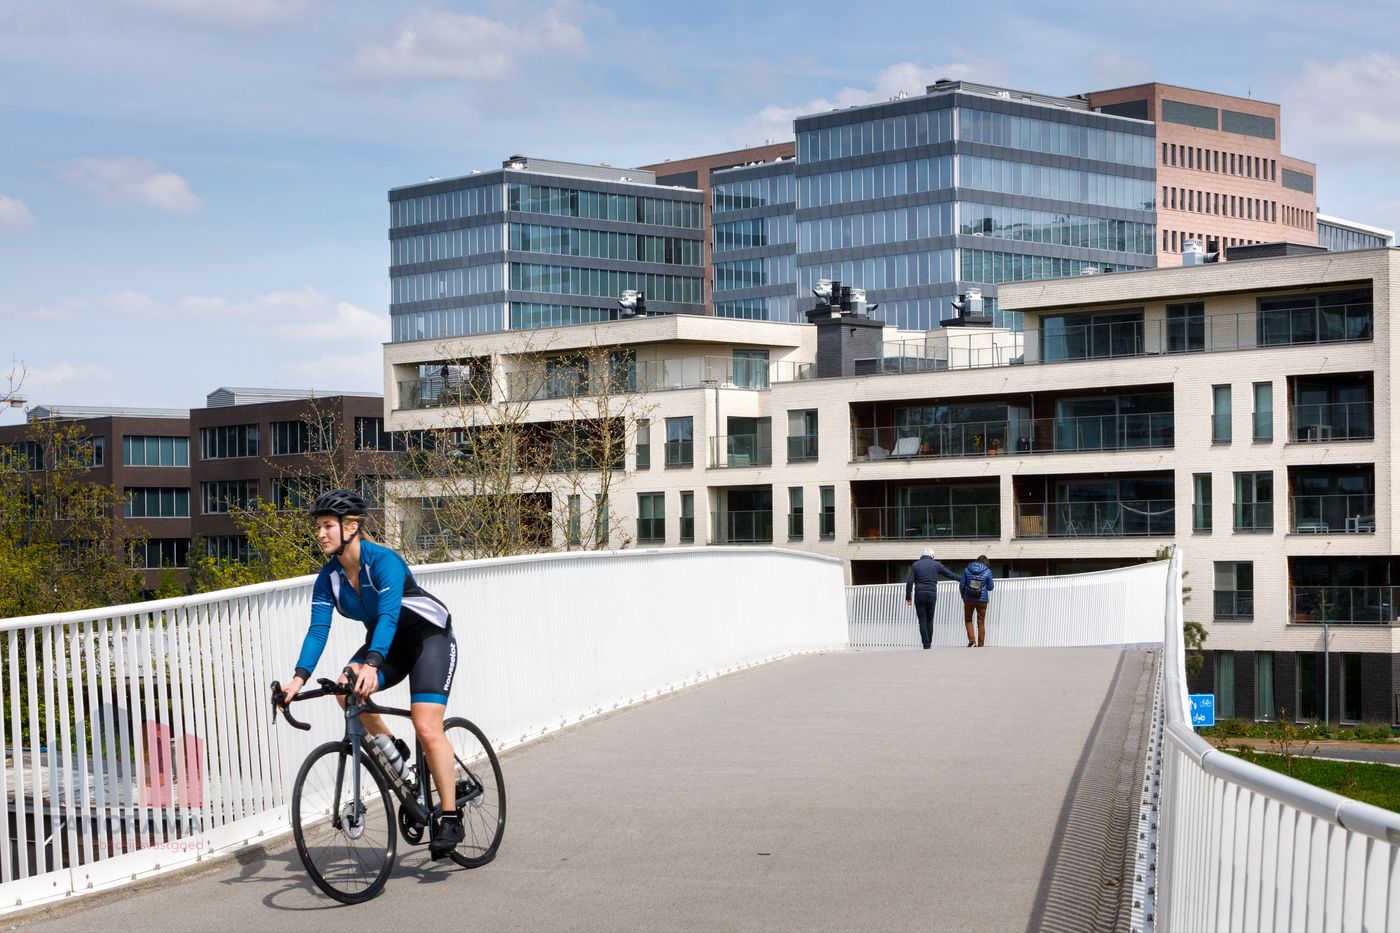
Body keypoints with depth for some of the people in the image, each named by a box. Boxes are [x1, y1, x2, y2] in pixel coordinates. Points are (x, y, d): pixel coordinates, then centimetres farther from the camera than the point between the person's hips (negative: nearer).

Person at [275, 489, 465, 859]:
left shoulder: (383, 560, -27)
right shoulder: (329, 577, -8)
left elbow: (388, 615, -39)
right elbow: (318, 630, -15)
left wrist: (371, 665, -54)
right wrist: (299, 678, -30)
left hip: (430, 638, -6)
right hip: (386, 643, 6)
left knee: (427, 729, -19)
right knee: (346, 688, -25)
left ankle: (450, 819, -11)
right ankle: (391, 748, -1)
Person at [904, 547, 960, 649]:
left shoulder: (915, 565, 4)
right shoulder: (936, 565, 4)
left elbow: (909, 582, -3)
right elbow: (950, 574, 10)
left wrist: (908, 597, 0)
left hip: (919, 596, -1)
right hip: (932, 595, 1)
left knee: (922, 620, 2)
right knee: (929, 620, 11)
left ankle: (925, 643, -6)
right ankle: (929, 643, 9)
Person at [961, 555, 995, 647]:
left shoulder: (967, 569, 0)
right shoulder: (987, 571, -4)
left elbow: (962, 585, 1)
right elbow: (990, 587, 0)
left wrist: (963, 597, 14)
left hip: (969, 599, 0)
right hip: (982, 600, 0)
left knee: (968, 620, 15)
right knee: (981, 622, 8)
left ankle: (971, 639, -2)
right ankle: (981, 645, 8)